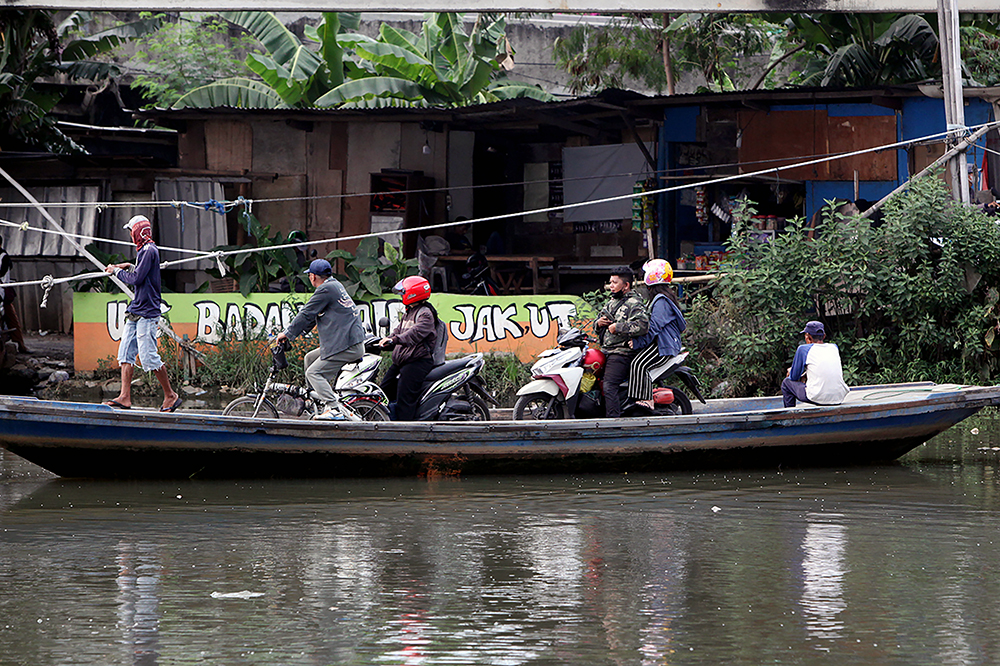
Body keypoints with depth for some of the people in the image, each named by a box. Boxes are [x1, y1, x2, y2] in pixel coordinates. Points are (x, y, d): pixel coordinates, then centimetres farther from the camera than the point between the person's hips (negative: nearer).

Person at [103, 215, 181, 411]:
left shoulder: (149, 251, -13)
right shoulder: (144, 251, 18)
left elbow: (136, 279, -18)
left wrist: (117, 271, -4)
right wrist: (128, 267, 17)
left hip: (147, 313, -10)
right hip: (136, 312, 10)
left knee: (149, 357, -9)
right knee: (126, 352, 4)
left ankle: (170, 396, 1)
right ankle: (125, 398, 1)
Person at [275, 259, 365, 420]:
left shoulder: (326, 289, -11)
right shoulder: (336, 285, 20)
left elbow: (307, 314, -8)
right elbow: (312, 316, 26)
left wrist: (287, 333, 1)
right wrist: (291, 332, 26)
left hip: (347, 346, -10)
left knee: (314, 373, -11)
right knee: (310, 358, 20)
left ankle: (333, 409, -23)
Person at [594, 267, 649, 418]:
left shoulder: (634, 304, -6)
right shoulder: (611, 302, 22)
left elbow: (642, 326, -23)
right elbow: (597, 326, 32)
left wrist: (617, 327, -20)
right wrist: (598, 323, 7)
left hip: (621, 353, -9)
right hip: (606, 350, 9)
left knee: (609, 387, -21)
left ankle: (613, 419, -25)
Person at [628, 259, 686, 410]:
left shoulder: (661, 300, -13)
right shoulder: (658, 298, 21)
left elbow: (654, 326, -21)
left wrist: (638, 342, -22)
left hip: (664, 346, -11)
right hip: (657, 342, 11)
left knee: (638, 364, -28)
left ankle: (645, 399, -33)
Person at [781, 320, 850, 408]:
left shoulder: (803, 349, -1)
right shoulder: (834, 347, 14)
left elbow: (794, 377, 8)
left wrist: (790, 372, 32)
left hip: (818, 398, -5)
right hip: (839, 397, 5)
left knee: (787, 382, 18)